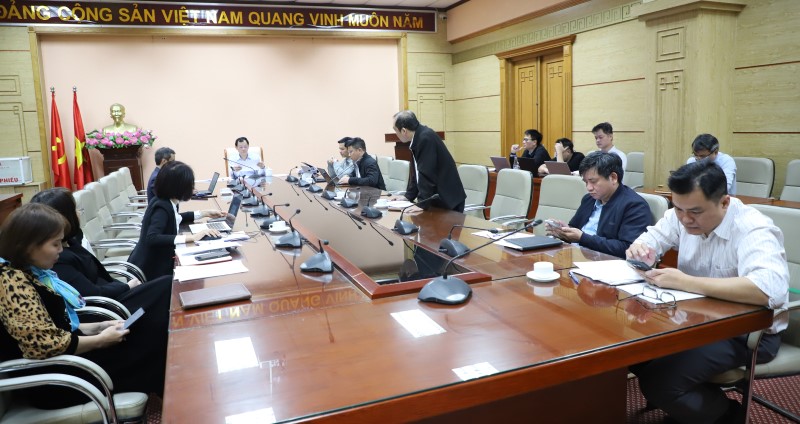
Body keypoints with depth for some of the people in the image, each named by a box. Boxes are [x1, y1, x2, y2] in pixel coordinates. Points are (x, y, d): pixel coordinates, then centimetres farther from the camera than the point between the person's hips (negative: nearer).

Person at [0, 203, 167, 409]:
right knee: (151, 339, -5)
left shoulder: (30, 272, 7)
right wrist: (101, 340, -15)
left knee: (147, 324, 2)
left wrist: (97, 327, 5)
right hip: (52, 381, -9)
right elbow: (48, 346, -28)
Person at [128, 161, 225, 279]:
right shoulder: (162, 207, -24)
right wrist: (192, 237, -41)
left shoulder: (166, 202, 0)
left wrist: (205, 213, 16)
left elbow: (174, 218, 23)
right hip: (149, 270, -8)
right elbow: (152, 238, -39)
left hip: (156, 263, 8)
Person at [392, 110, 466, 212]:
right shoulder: (419, 137, 6)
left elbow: (427, 174, -23)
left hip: (448, 200, -8)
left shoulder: (426, 138, -21)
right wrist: (408, 197, 9)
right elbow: (416, 172, 12)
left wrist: (422, 205, -21)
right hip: (436, 198, 8)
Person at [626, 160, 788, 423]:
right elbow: (653, 235, 9)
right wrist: (640, 248, -17)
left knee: (658, 381, -23)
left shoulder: (753, 231, -25)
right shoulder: (684, 214, -5)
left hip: (747, 332, -7)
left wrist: (685, 282, -41)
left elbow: (772, 289, -41)